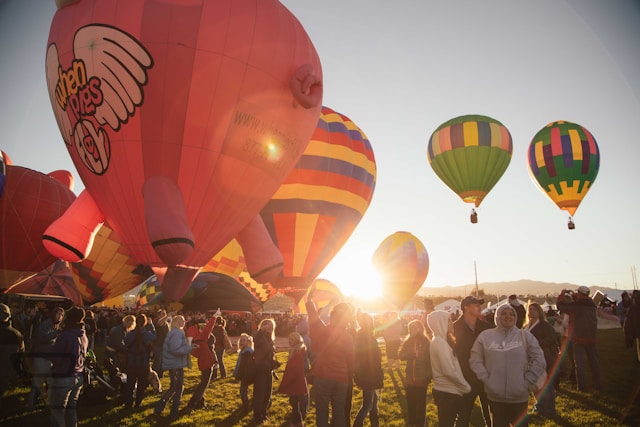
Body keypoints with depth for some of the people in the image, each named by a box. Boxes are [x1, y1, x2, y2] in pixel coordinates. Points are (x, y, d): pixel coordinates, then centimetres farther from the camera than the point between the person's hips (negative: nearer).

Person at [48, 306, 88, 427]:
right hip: (78, 377, 7)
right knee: (71, 408, 17)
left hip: (63, 378, -7)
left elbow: (55, 358, -13)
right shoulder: (84, 336, 4)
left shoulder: (64, 336, -18)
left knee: (57, 412, 6)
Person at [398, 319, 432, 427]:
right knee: (411, 402, 12)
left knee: (421, 403, 9)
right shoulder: (408, 341, 2)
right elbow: (401, 355, -6)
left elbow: (429, 359, -11)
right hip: (410, 378, 4)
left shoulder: (425, 342, -10)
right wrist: (411, 354, -23)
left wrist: (428, 376, -17)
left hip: (422, 378, -4)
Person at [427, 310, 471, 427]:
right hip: (448, 392, -9)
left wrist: (463, 385, 9)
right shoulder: (440, 342, -19)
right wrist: (466, 386, -10)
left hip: (445, 390, 9)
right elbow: (449, 371, -22)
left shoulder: (439, 340, 11)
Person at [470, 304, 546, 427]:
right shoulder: (485, 336, 0)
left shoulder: (525, 336, 0)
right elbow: (475, 360, 2)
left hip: (520, 397, 0)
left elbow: (539, 360, 1)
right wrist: (486, 379, -5)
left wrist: (528, 381, -3)